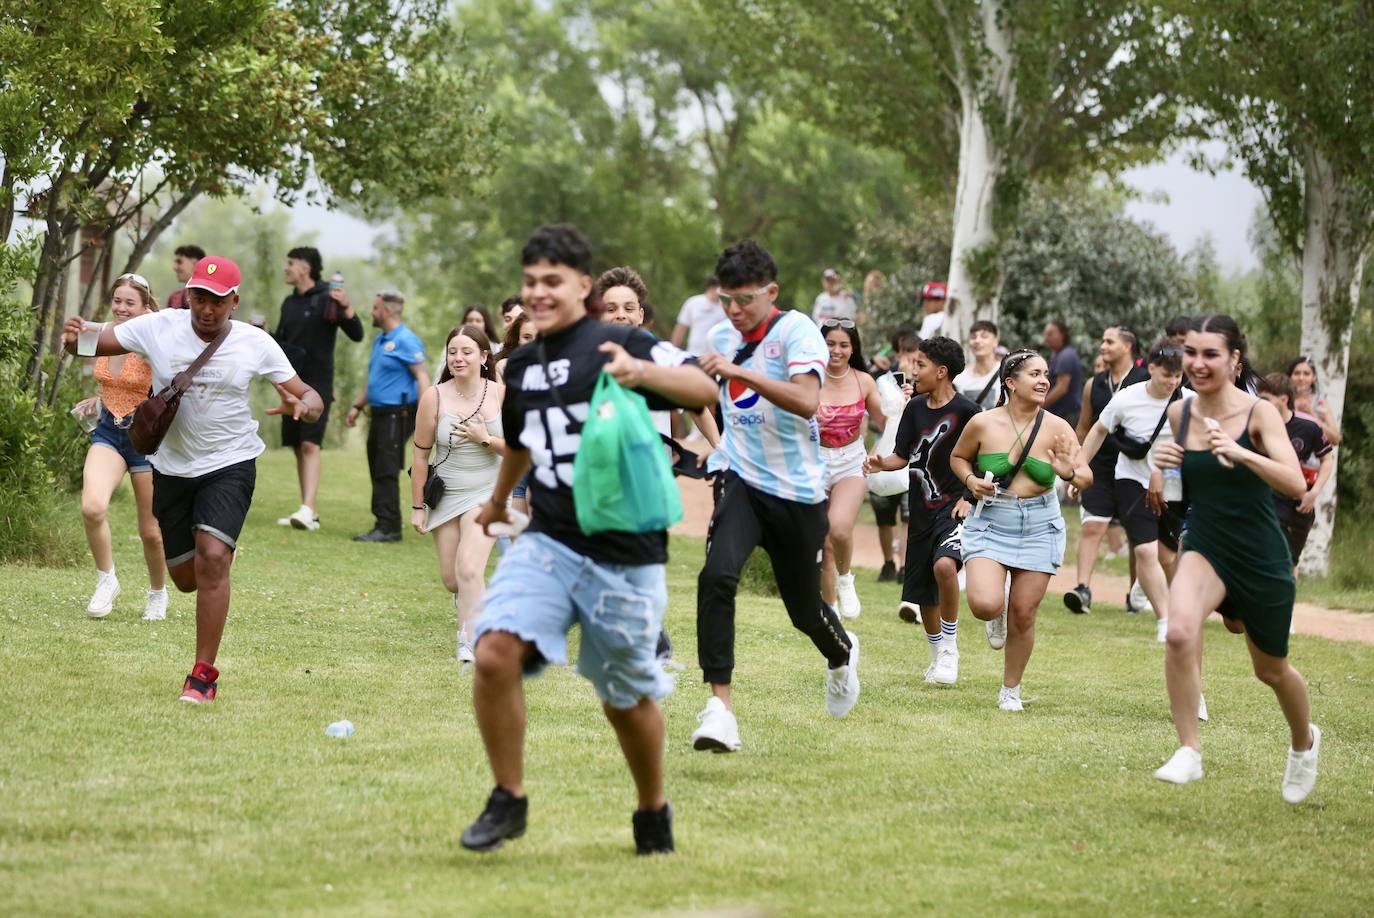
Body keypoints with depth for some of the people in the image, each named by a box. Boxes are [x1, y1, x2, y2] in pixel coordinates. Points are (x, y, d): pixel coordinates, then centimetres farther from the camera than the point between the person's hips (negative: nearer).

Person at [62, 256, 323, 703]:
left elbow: (311, 397, -4)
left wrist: (301, 407, -29)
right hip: (172, 467, 3)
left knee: (212, 559, -22)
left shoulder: (256, 343, -10)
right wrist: (72, 339, -31)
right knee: (186, 578, 11)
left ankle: (204, 674, -14)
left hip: (230, 465, -3)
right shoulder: (159, 327, -10)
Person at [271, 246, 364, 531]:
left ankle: (307, 510, -26)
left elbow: (356, 335, -12)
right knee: (298, 447, 7)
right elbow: (280, 341, 24)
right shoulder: (289, 302, 14)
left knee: (310, 445, -17)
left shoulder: (327, 299, -7)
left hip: (318, 383, -7)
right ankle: (310, 516, 12)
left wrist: (346, 307, -28)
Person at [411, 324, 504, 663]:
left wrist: (486, 439, -20)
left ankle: (469, 641, -10)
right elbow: (421, 454, -4)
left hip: (486, 493, -2)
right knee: (451, 578, 8)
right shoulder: (435, 396, -10)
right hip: (445, 494, 2)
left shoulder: (500, 394, -8)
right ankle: (471, 600, 44)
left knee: (469, 568, -19)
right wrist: (417, 505, -1)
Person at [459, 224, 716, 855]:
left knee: (627, 698, 7)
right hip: (548, 543, 4)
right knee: (495, 650, -20)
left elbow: (705, 389, -21)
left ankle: (653, 811, 33)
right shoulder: (521, 366, 12)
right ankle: (508, 799, -4)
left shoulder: (617, 345, -7)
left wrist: (641, 372, -39)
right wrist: (498, 500, 48)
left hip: (625, 554, -4)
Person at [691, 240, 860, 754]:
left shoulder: (796, 331, -14)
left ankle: (842, 654, 49)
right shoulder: (722, 336, 5)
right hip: (740, 479, 3)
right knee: (717, 575, -25)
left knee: (804, 606, 11)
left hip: (797, 488, -3)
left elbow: (806, 402, -32)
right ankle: (719, 704, -24)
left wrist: (740, 372, -39)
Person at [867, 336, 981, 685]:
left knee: (944, 564, -32)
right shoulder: (916, 408, 7)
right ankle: (938, 658, 32)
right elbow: (902, 457, 12)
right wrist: (882, 463, -9)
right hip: (922, 511, 6)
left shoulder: (967, 412, -10)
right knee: (922, 593, 10)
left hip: (954, 507, -6)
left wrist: (971, 498, -13)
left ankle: (950, 651, -16)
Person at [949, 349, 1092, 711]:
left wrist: (1069, 473, -33)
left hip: (1039, 527, 1)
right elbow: (958, 457, 12)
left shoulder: (1057, 428, -6)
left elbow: (1086, 476, -10)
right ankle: (996, 616, 20)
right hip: (990, 523, -1)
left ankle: (1011, 690, 25)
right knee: (985, 605, -20)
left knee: (1023, 614, 4)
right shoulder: (983, 424, -7)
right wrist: (970, 480, -8)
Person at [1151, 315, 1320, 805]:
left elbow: (1297, 485, -27)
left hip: (1262, 559, -2)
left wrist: (1241, 453, -41)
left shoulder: (1259, 413, -15)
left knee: (1271, 669, 17)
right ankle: (1189, 752, -18)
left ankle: (1304, 741, 49)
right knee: (1180, 632, -29)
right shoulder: (1179, 414, -2)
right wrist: (1163, 465, -6)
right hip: (1205, 548, 2)